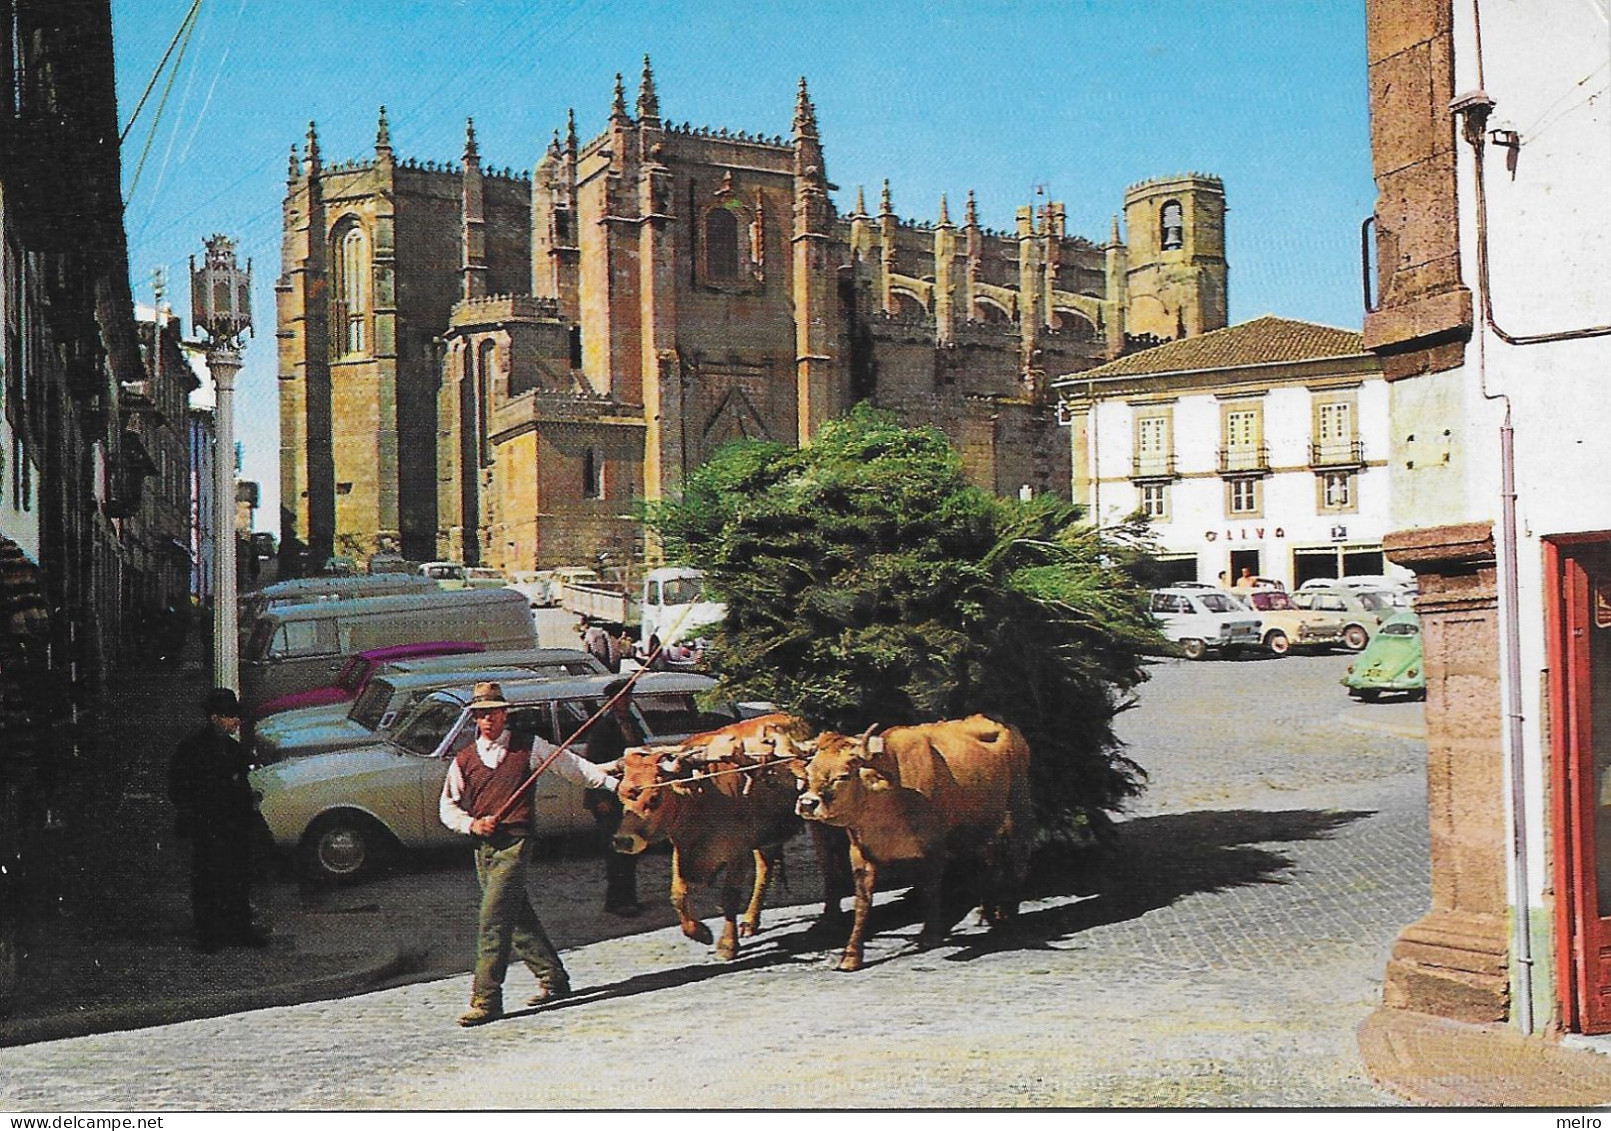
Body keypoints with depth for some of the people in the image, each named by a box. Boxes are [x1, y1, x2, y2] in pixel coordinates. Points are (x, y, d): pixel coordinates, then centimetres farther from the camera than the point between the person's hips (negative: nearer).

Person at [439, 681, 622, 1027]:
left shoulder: (529, 747, 3)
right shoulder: (463, 759, 11)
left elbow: (572, 766, 13)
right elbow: (447, 807, 13)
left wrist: (613, 784, 14)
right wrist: (471, 824, -6)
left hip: (516, 845, -5)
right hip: (483, 847, 5)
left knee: (493, 919, -13)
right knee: (519, 919, 12)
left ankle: (486, 999, -12)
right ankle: (553, 979, 26)